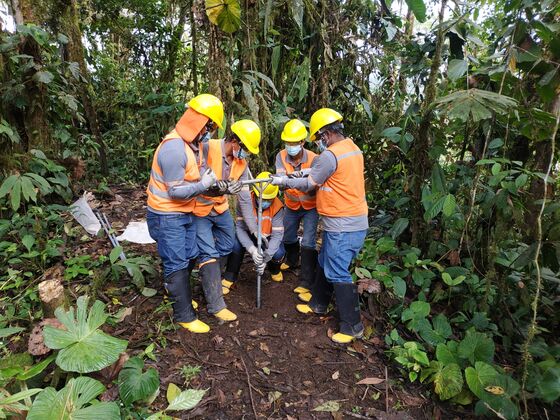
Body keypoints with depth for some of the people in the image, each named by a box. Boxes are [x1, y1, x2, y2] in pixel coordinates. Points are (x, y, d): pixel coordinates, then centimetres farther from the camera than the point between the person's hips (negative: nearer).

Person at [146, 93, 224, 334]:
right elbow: (176, 191, -24)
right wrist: (204, 184, -17)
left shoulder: (189, 144, 4)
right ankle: (184, 316, 15)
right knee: (177, 265, 1)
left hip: (184, 213, 9)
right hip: (167, 217, -9)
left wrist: (206, 179, 1)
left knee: (190, 256, 18)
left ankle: (179, 294, 40)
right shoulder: (174, 148, -26)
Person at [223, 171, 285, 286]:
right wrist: (252, 250, -42)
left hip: (267, 238, 0)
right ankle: (230, 277, -10)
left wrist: (266, 258, -37)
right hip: (249, 235, 1)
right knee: (236, 242, -31)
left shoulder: (277, 206, -24)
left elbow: (277, 234, -26)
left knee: (278, 253, -29)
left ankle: (274, 270, 10)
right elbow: (240, 227, -27)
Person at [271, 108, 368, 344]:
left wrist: (283, 181, 5)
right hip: (355, 221, 10)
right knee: (325, 263, 21)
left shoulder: (330, 155, -18)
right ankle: (318, 304, 37)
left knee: (337, 274, -1)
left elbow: (308, 185, -9)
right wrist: (311, 173, 9)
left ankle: (353, 326, 12)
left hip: (343, 227, -10)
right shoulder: (353, 149, 11)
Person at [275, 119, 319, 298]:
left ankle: (305, 284, -2)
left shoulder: (313, 158, -25)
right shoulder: (281, 156, -16)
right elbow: (280, 177, -30)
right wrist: (284, 178, -53)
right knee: (288, 237, 21)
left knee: (308, 243, -12)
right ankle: (292, 261, 52)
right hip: (291, 205, 5)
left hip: (310, 206, -4)